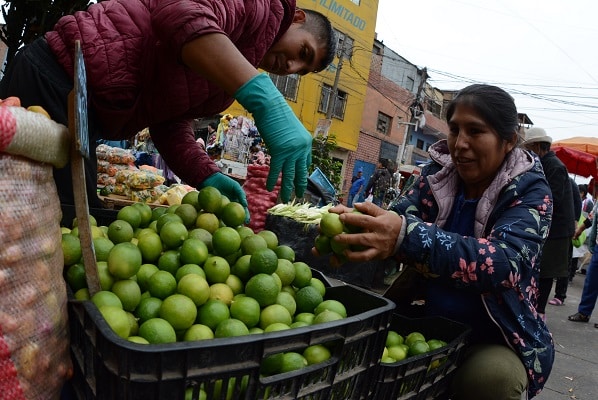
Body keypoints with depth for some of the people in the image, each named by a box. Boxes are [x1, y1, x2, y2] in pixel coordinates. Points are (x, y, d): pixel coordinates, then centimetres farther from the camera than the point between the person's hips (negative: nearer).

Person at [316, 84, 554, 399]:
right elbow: (398, 218, -14)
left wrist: (405, 236, -46)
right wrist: (354, 227, -38)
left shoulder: (529, 191, -12)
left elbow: (504, 261, -30)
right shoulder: (437, 173, -1)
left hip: (495, 342, -2)